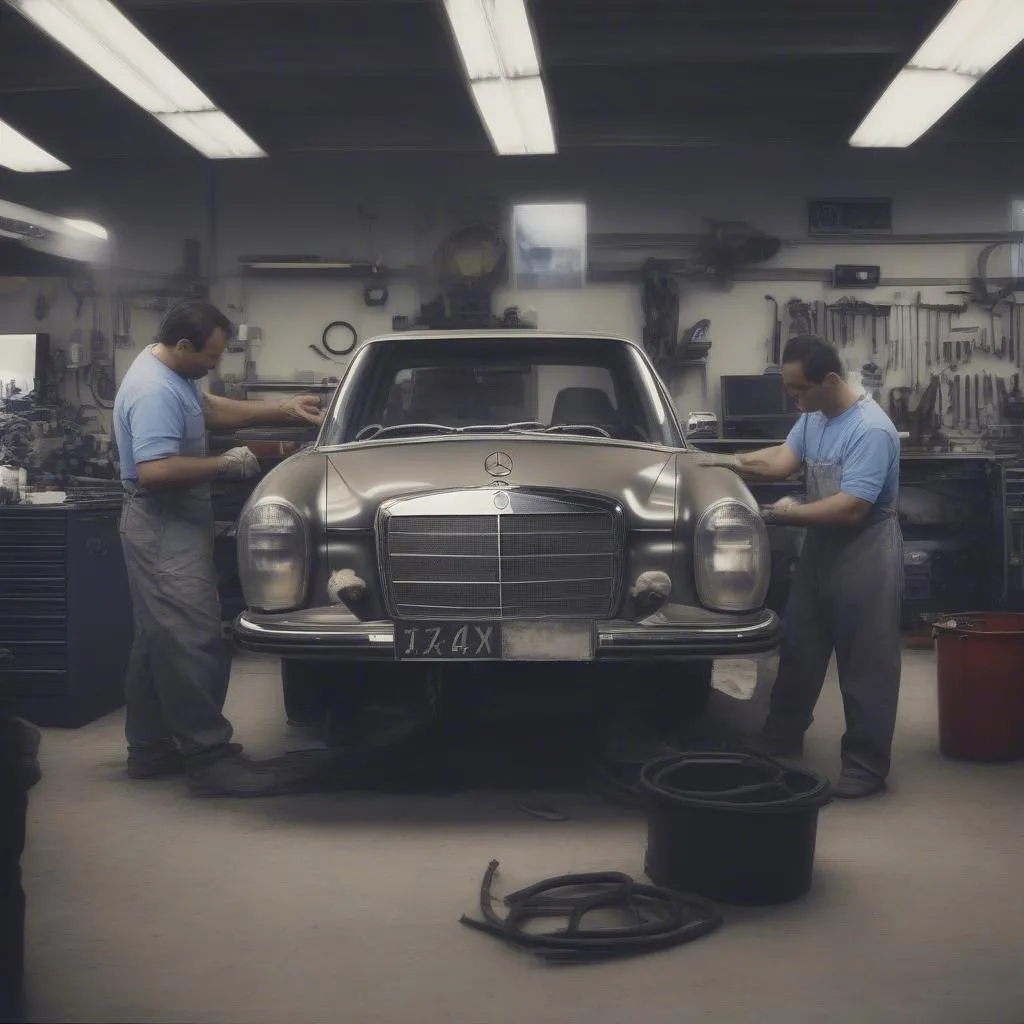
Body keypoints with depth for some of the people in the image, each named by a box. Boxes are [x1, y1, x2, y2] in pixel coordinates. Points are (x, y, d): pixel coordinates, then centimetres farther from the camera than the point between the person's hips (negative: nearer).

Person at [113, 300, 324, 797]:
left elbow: (212, 409, 23)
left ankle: (149, 748, 23)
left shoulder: (170, 371, 11)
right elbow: (155, 471, -31)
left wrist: (284, 409, 16)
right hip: (165, 531, -11)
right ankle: (211, 759, -10)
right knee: (194, 644, -12)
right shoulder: (155, 392, -22)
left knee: (159, 640, 15)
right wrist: (226, 465, -21)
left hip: (166, 528, 11)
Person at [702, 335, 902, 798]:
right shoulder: (813, 416, 4)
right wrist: (733, 463, -17)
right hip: (820, 545, 9)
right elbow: (783, 459, -3)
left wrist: (791, 513, -17)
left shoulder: (870, 430, -25)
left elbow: (851, 508, -27)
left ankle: (867, 766, 8)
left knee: (866, 663, 0)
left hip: (865, 553, -9)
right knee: (799, 647, 18)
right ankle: (782, 737, 33)